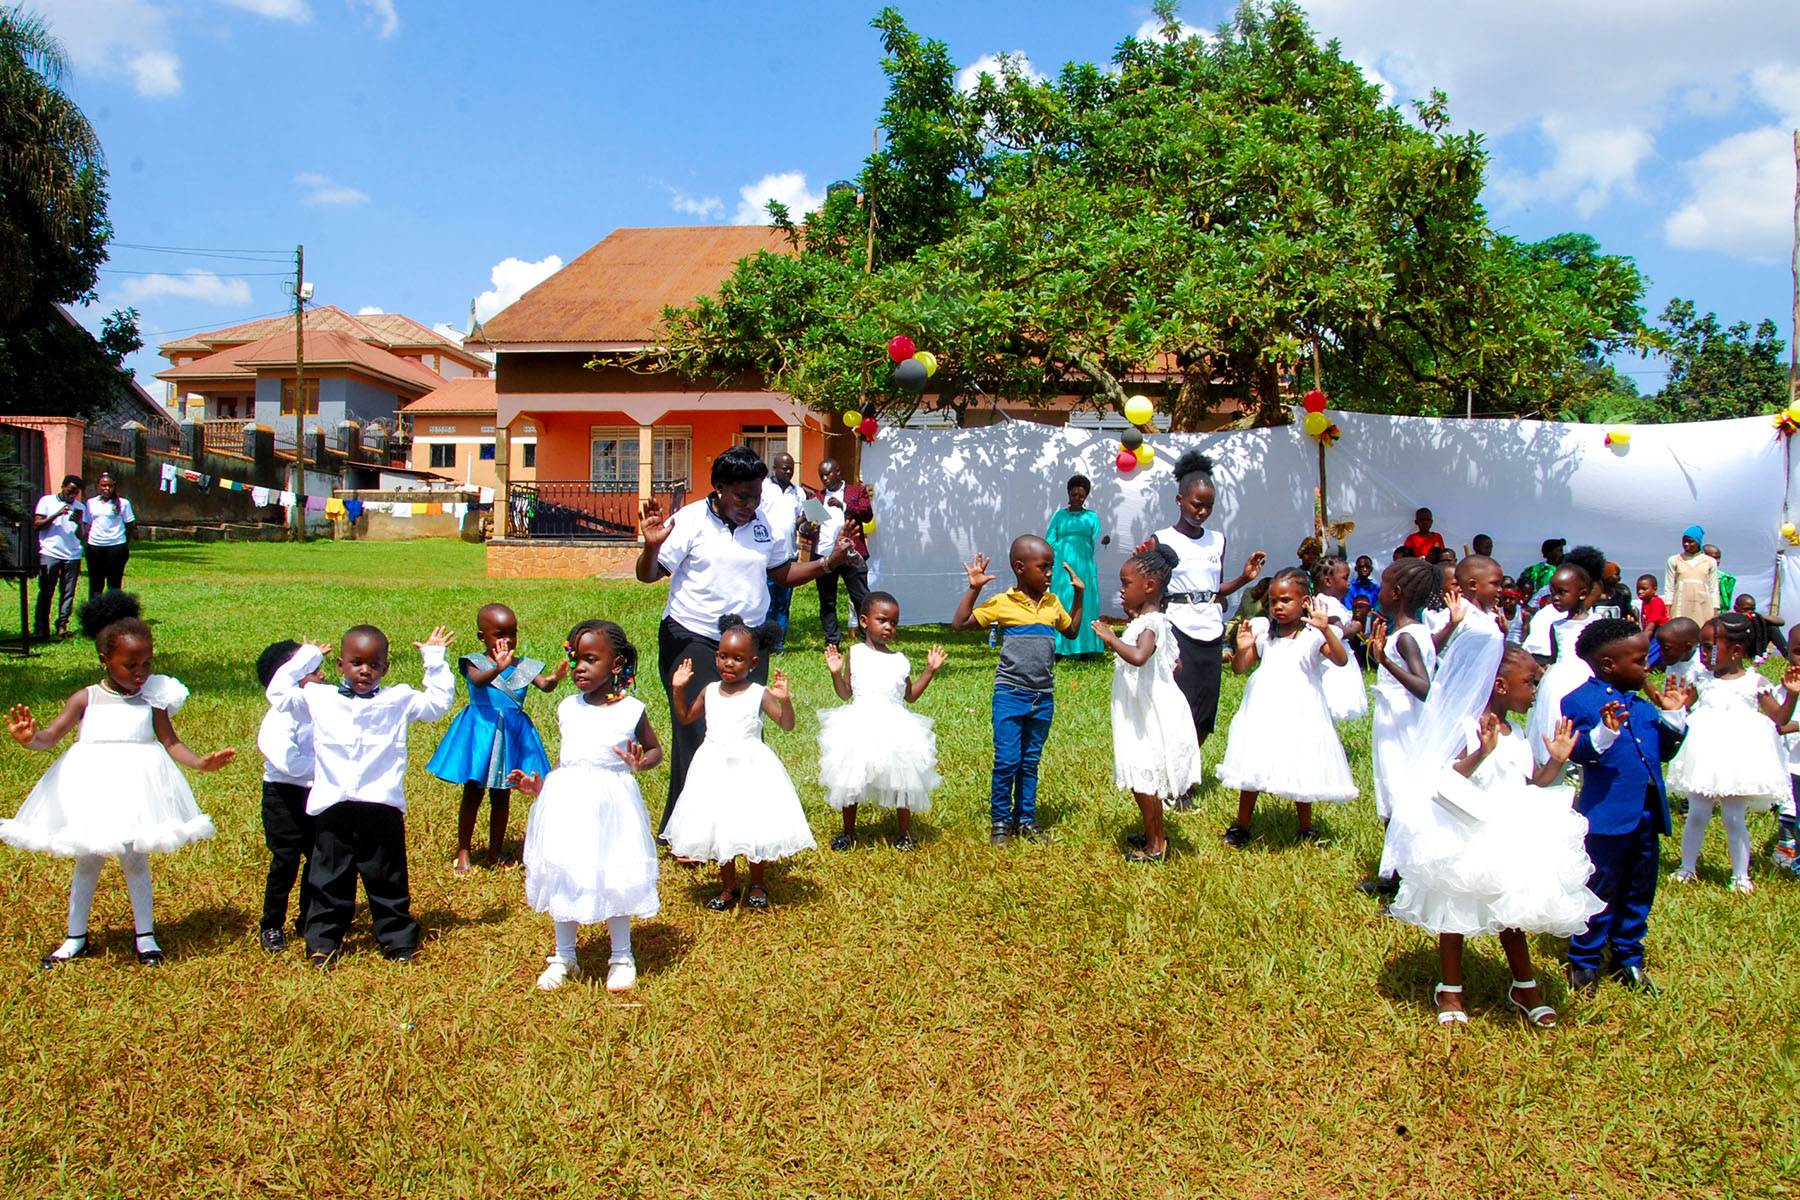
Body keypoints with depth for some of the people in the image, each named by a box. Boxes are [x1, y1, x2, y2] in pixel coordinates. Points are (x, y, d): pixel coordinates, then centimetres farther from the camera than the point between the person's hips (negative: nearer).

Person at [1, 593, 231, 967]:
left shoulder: (152, 699, 0)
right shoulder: (85, 699, -2)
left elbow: (170, 743, 1)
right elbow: (51, 735, -9)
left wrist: (200, 762, -16)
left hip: (137, 782, -1)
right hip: (91, 783, 1)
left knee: (135, 859, 4)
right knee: (87, 860, 10)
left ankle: (145, 935, 18)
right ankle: (75, 938, 25)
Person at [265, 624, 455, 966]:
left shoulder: (398, 700, 7)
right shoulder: (319, 698, 9)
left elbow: (438, 701, 9)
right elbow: (278, 693, 8)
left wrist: (435, 661, 8)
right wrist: (305, 658, 10)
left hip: (382, 806, 0)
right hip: (332, 806, 0)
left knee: (387, 879, 8)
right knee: (329, 880, 7)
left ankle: (398, 938, 18)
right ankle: (323, 942, 17)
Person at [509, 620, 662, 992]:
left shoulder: (630, 710, -3)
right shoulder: (567, 709, 7)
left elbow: (655, 749, 8)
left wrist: (639, 763, -13)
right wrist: (539, 784, 5)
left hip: (610, 802, -4)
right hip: (566, 801, 4)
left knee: (613, 880, 3)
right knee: (562, 877, 10)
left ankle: (622, 957, 22)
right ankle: (564, 958, 26)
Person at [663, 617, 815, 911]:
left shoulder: (759, 694, -8)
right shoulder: (710, 691, 4)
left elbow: (787, 724, -13)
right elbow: (685, 718, 17)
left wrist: (784, 699, -30)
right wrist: (679, 688, 5)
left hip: (751, 768, -3)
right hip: (716, 770, 4)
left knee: (754, 826, 5)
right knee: (719, 829, 10)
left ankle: (757, 886, 25)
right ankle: (728, 887, 26)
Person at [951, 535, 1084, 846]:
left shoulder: (1052, 603, 7)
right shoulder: (1002, 604, -7)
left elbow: (1072, 630, 26)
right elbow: (959, 623, -7)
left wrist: (1079, 595, 18)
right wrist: (974, 588, -12)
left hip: (1043, 697, 4)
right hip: (1010, 694, -4)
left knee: (1031, 761, 13)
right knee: (1006, 760, -5)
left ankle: (1026, 818, 23)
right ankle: (1000, 820, 10)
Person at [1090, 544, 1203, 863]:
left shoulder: (1149, 624, -21)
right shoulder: (1150, 620, 11)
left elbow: (1139, 656, -43)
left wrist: (1112, 639, -28)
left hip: (1149, 716, -10)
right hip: (1143, 717, 10)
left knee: (1144, 779, -2)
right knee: (1143, 780, 19)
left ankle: (1155, 847, 7)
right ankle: (1153, 835, 32)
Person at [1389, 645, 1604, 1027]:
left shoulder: (1517, 732, 6)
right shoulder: (1465, 727, -17)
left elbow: (1534, 785, 11)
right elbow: (1445, 781, -26)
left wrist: (1556, 761, -4)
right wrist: (1481, 752, -39)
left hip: (1510, 840, 6)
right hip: (1466, 840, -6)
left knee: (1510, 911, 17)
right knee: (1456, 912, 7)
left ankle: (1524, 988, 32)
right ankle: (1449, 992, 22)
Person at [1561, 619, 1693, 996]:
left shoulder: (1642, 706, 14)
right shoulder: (1579, 701, -9)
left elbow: (1663, 752, 18)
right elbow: (1576, 750, -20)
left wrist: (1674, 717, 8)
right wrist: (1604, 733, -36)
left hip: (1647, 813, 7)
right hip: (1608, 813, -7)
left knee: (1639, 893, 15)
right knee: (1600, 891, 0)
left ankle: (1628, 959, 29)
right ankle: (1584, 964, 14)